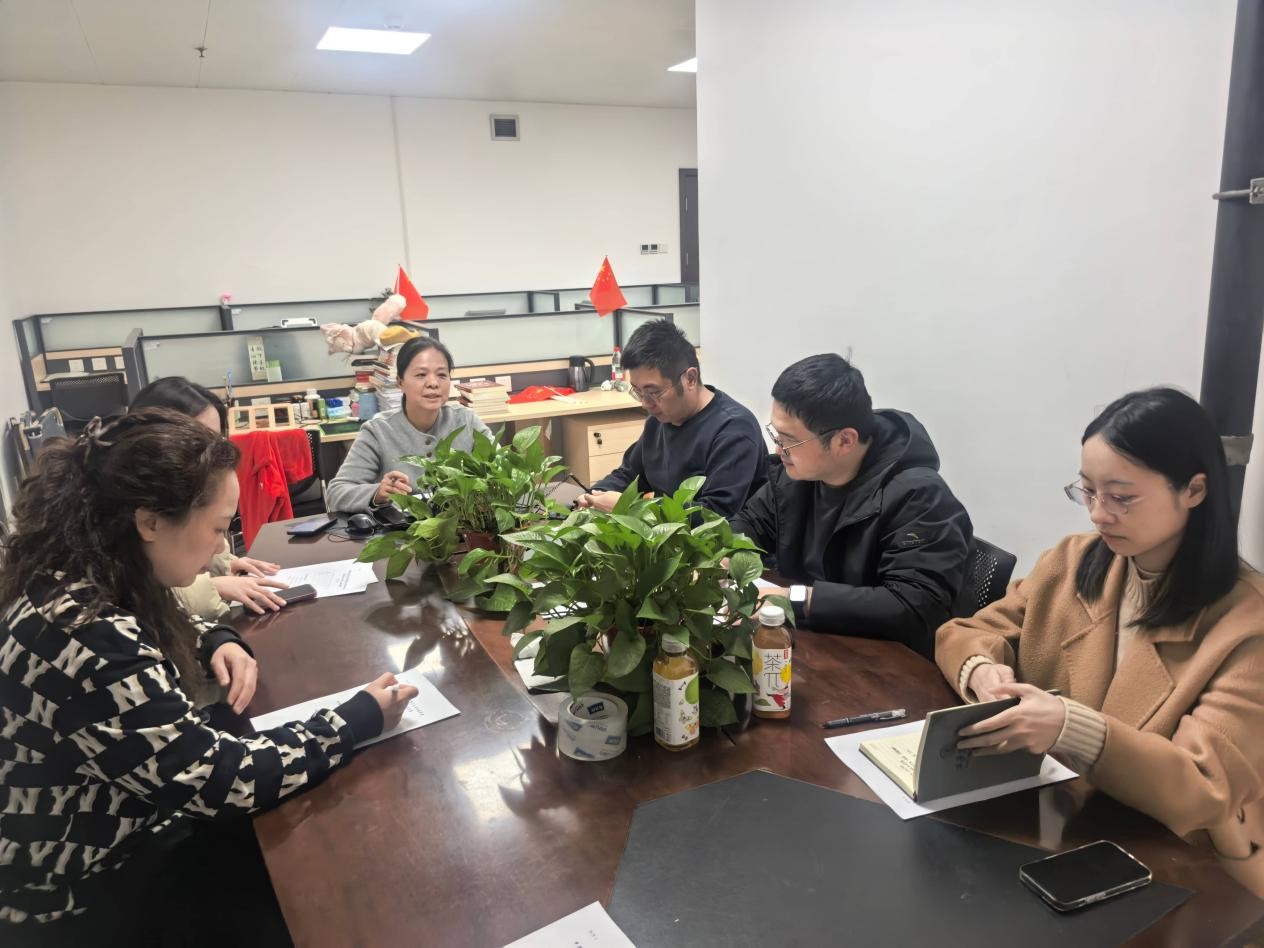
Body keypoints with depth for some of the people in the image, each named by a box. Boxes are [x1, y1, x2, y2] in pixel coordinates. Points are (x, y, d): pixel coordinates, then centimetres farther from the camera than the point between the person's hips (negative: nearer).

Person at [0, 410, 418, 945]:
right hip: (88, 899, -8)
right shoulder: (85, 637, -36)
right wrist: (361, 718, -21)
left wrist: (218, 644, -6)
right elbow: (223, 780, -31)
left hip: (124, 832, 8)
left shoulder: (85, 581, -7)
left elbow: (152, 642, 16)